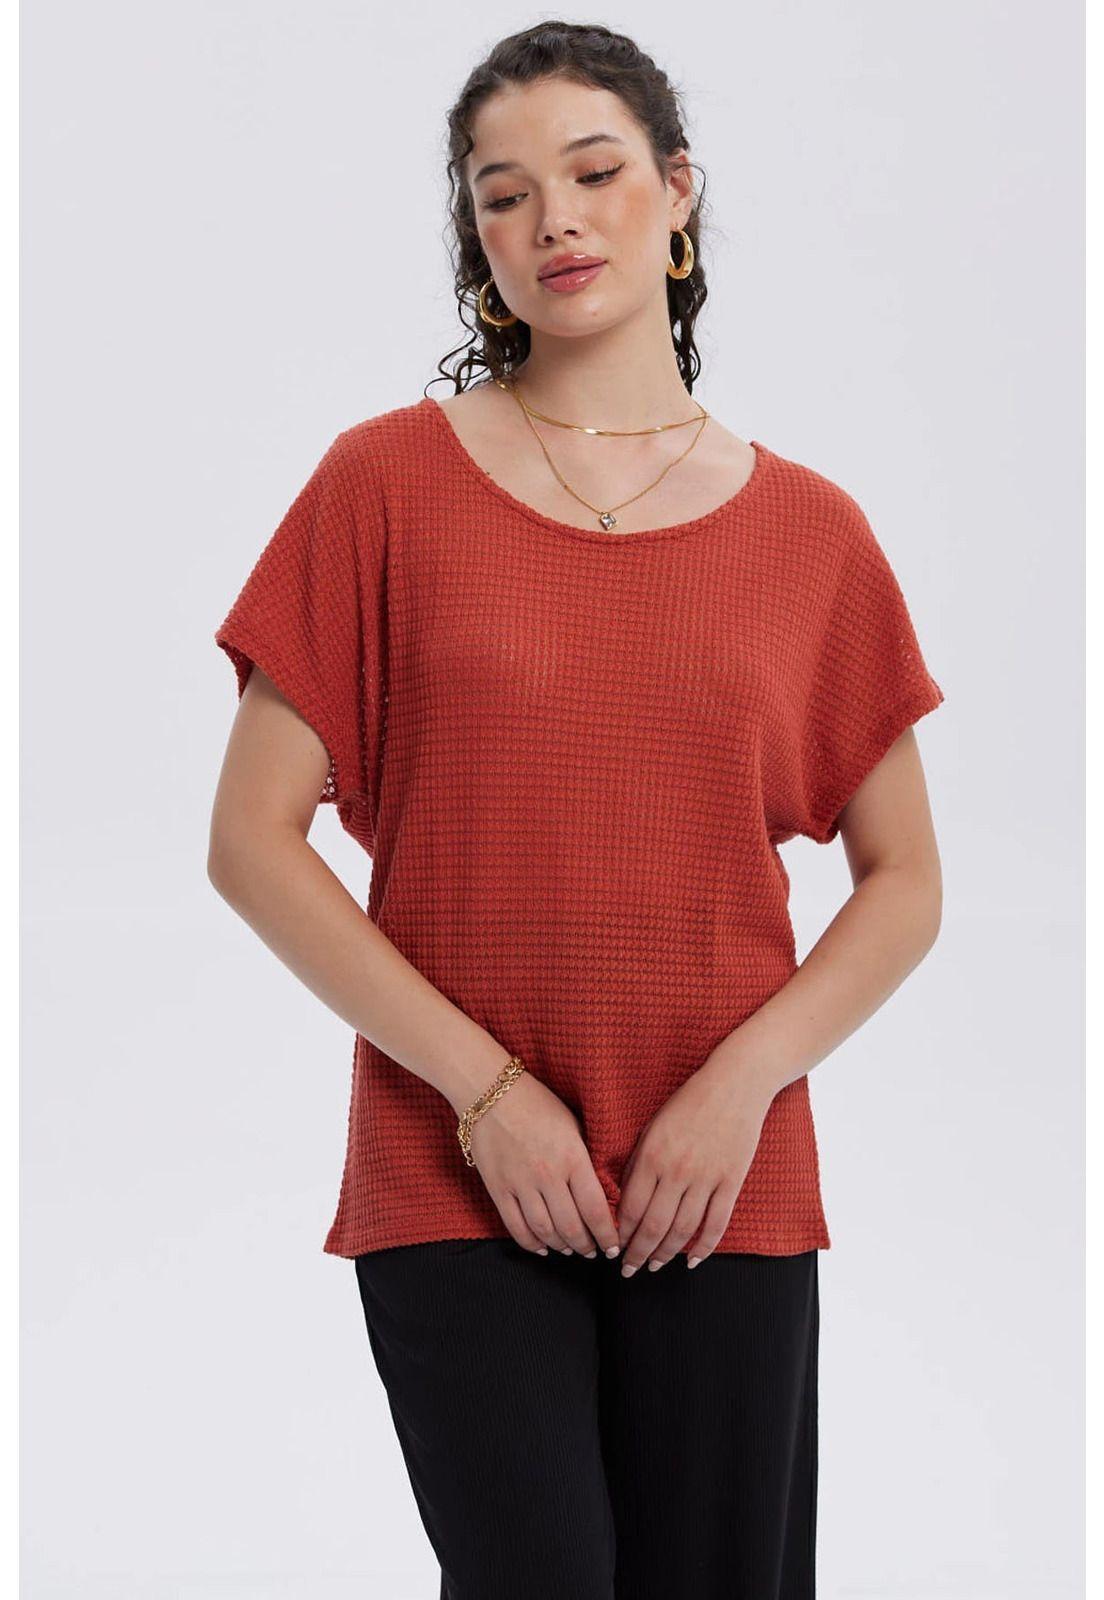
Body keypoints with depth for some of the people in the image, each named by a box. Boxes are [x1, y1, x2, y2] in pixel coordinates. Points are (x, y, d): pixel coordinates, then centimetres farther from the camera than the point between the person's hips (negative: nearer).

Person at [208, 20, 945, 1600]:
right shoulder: (386, 485, 0)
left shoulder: (807, 529, 5)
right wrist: (481, 1085, -10)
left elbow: (904, 881, 8)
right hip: (455, 1178, -2)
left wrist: (746, 1078, -7)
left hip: (724, 1188, 2)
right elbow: (253, 841, -3)